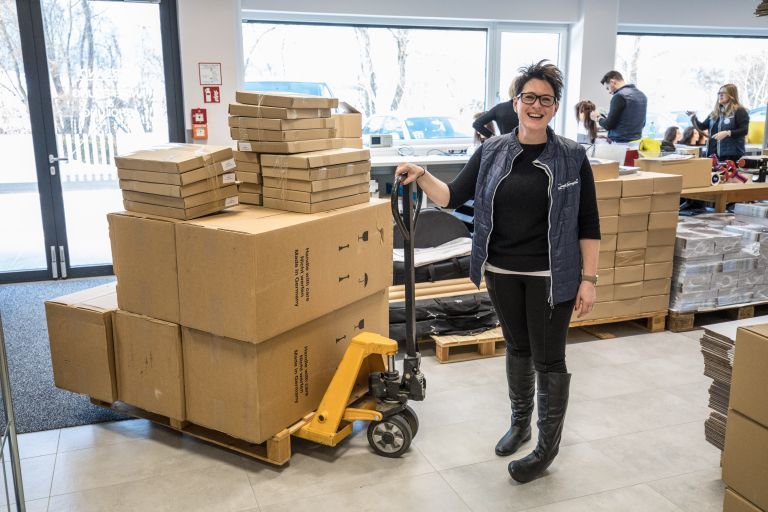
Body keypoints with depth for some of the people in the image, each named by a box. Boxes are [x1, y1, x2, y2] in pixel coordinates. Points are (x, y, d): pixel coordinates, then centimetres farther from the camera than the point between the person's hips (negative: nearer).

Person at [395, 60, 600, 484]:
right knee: (517, 347, 19)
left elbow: (588, 224, -5)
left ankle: (548, 446, 21)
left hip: (551, 275, -3)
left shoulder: (572, 157, -6)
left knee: (548, 359, 4)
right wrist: (422, 177, -19)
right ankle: (520, 422, 40)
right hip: (502, 271, 4)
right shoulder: (492, 152, 1)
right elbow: (452, 196, -1)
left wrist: (588, 279, -9)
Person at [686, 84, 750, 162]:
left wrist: (727, 133, -23)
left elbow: (744, 130, -10)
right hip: (714, 154, 6)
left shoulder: (739, 111, -2)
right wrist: (694, 117, 0)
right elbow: (702, 127, 17)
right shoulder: (715, 112, 17)